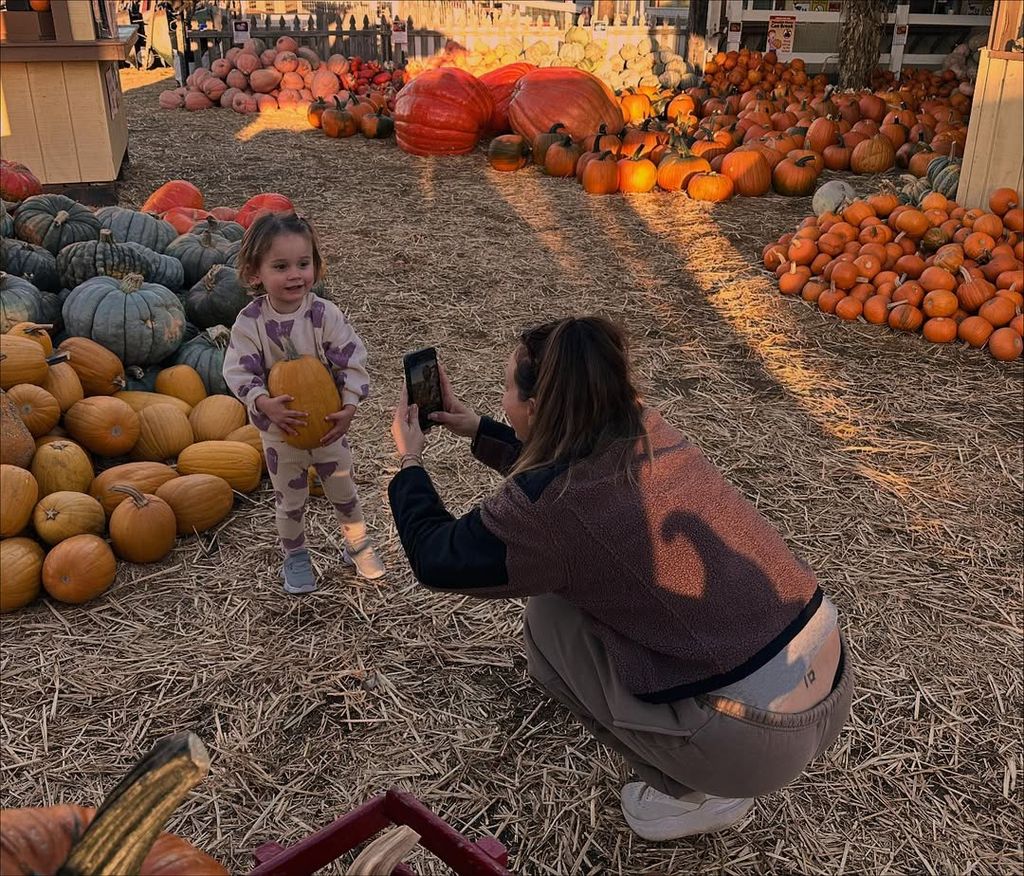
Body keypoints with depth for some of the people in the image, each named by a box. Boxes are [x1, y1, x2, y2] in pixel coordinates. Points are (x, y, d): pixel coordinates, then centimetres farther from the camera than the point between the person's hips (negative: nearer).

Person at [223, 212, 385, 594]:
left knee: (344, 491, 18)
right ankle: (295, 556, 40)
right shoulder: (250, 322, -18)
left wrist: (348, 407, -28)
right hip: (280, 431, -1)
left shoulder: (325, 314, -17)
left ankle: (358, 545, 43)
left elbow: (352, 361, -16)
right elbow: (239, 372, -19)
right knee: (290, 501, 16)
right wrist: (265, 403, -37)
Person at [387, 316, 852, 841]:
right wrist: (477, 430, 28)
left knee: (547, 622, 4)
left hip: (760, 739, -7)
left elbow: (435, 559, 0)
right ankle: (701, 769, 24)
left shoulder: (554, 505, -18)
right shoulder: (645, 431, 3)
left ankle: (696, 792, 12)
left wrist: (410, 460, 14)